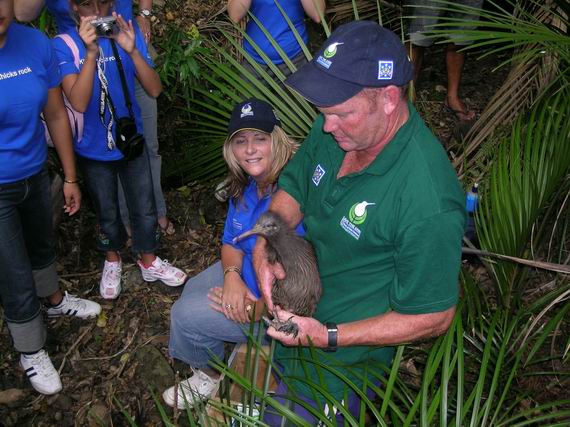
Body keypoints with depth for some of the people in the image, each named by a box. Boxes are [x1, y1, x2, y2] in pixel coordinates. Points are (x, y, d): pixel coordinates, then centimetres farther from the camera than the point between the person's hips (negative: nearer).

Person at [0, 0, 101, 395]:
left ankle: (55, 300, 60)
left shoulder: (35, 44, -13)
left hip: (36, 176, 4)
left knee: (42, 244, 30)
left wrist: (70, 178, 5)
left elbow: (56, 115, -2)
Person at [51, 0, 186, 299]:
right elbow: (79, 103, -27)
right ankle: (112, 261, 44)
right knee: (107, 212, 17)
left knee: (144, 209, 13)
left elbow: (154, 89, -16)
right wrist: (91, 53, -36)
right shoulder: (64, 45, -16)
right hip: (94, 150, -2)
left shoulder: (126, 34, -9)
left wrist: (132, 50, -30)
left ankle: (149, 262, 36)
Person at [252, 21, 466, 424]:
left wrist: (328, 337, -25)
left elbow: (432, 318, -23)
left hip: (342, 353, -6)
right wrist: (263, 250, -15)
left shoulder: (429, 203, -34)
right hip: (294, 308, 7)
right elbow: (293, 190, 3)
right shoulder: (339, 127, -13)